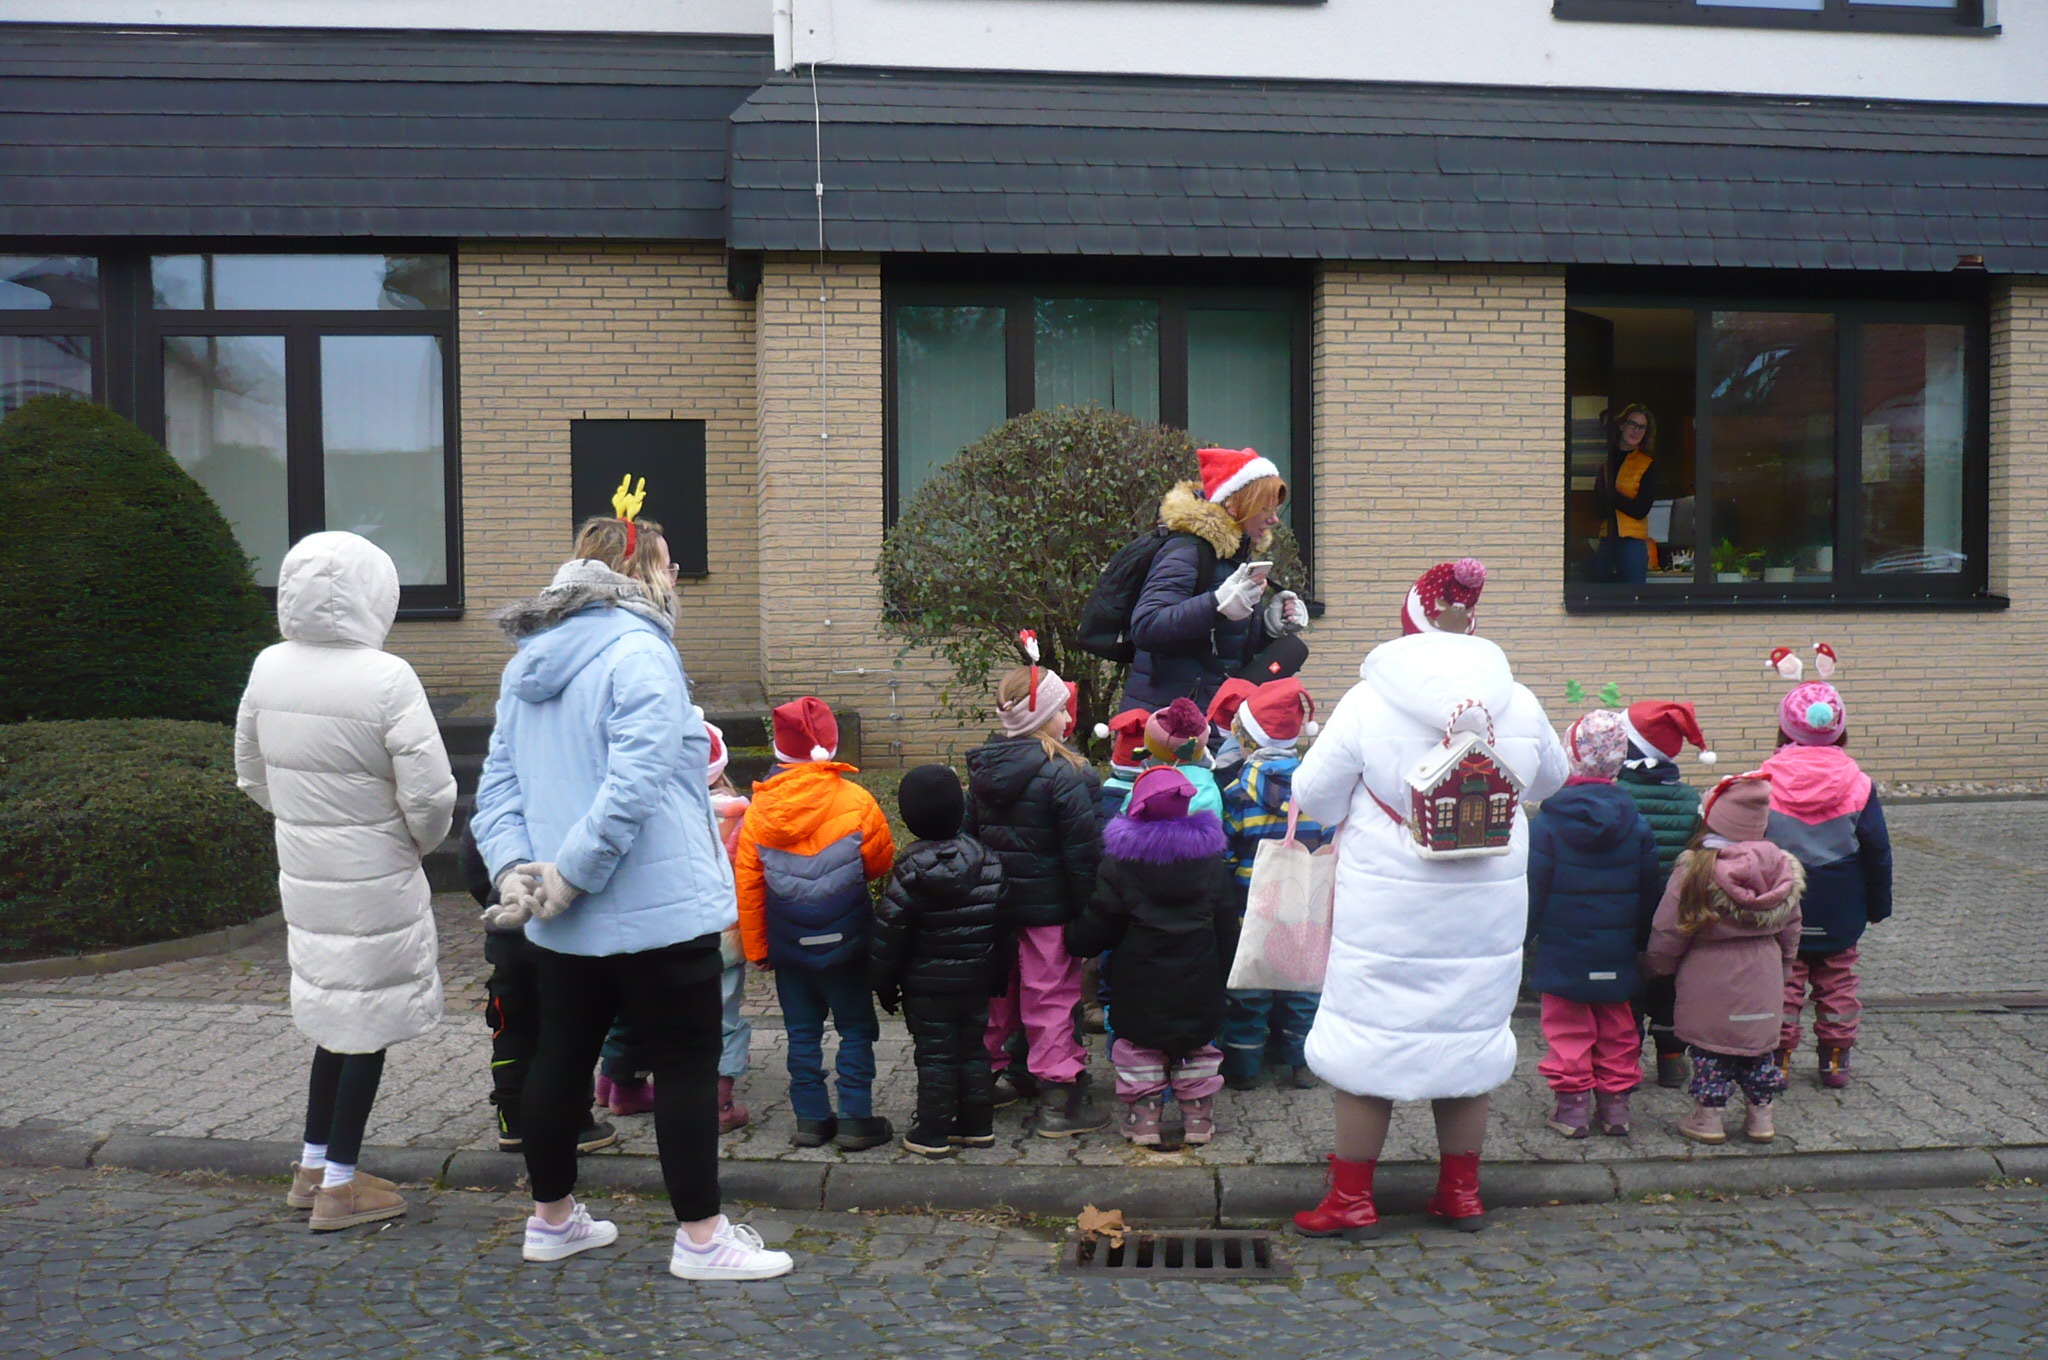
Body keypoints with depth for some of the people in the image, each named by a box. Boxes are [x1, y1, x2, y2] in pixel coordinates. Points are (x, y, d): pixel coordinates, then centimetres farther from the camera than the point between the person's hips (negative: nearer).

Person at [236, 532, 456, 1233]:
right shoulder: (385, 679, -21)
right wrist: (417, 842, -1)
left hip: (303, 873, 6)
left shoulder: (268, 669, -1)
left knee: (336, 1012, 21)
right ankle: (339, 1186, 15)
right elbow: (430, 795, -21)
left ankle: (313, 1164, 31)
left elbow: (252, 774, 12)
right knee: (369, 1021, 6)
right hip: (375, 880, -6)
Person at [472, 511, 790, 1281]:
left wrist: (512, 865, -5)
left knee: (563, 1053, 17)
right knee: (686, 1064, 2)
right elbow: (635, 783, -26)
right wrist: (571, 873, -19)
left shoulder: (527, 664, 11)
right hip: (657, 907, -8)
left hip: (563, 922, 8)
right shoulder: (637, 654, -16)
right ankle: (699, 1237, 9)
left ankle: (551, 1218, 31)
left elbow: (499, 781, 7)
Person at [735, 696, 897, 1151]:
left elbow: (747, 886, -2)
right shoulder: (855, 802, -14)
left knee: (802, 1031, 14)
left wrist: (757, 947, 7)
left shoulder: (759, 809, -6)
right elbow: (881, 862, -2)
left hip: (788, 944, 3)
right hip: (844, 942, -3)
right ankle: (855, 1120, 8)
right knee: (856, 1029, 8)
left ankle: (810, 1118, 17)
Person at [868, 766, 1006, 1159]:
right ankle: (977, 1125, 22)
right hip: (976, 980, 5)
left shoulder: (910, 869, -15)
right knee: (973, 1050, 15)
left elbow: (890, 933, -13)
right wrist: (999, 975, 15)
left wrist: (884, 983, -2)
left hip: (926, 985, -4)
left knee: (934, 1055, 2)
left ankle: (933, 1133, 8)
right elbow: (1002, 923, 5)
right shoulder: (987, 861, -1)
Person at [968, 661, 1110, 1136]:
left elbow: (971, 834, 11)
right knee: (1052, 996, 0)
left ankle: (994, 1074, 30)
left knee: (1002, 990, 19)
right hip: (1048, 905, -7)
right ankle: (1058, 1099, 4)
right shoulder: (1061, 772, -17)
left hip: (994, 902, 7)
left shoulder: (982, 768, 5)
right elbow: (1082, 849, -17)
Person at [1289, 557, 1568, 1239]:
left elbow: (1313, 797, -5)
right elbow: (1550, 779, 16)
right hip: (1487, 905, 3)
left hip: (1386, 904, -3)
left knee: (1368, 1039, 7)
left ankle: (1351, 1200, 14)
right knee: (1469, 1035, 16)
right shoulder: (1518, 704, -3)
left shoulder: (1368, 702, -13)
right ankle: (1461, 1192, 27)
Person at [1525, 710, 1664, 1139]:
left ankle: (1572, 1105, 7)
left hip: (1563, 953, -3)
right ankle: (1615, 1103, 19)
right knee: (1617, 1029, 14)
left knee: (1568, 1030, 5)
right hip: (1617, 955, 3)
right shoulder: (1634, 823, -2)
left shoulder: (1547, 823, -13)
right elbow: (1651, 891, 6)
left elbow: (1532, 890, -10)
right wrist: (1642, 941, 18)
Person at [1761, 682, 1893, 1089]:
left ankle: (1777, 1058, 10)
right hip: (1840, 914, 1)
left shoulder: (1763, 784, -11)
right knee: (1837, 983, 15)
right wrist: (1878, 905, 13)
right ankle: (1835, 1061, 21)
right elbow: (1877, 852, 1)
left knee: (1782, 983, 8)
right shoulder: (1858, 785, -7)